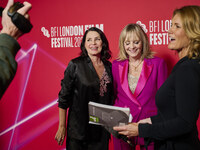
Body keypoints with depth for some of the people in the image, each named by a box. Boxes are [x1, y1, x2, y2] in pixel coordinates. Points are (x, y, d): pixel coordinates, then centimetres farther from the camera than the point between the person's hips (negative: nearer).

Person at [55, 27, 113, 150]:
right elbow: (64, 98, -6)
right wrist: (62, 127, -8)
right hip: (79, 129, -3)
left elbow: (111, 97, 12)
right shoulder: (75, 65, -9)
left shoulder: (109, 66, 4)